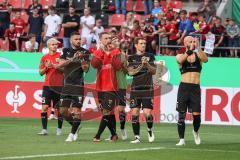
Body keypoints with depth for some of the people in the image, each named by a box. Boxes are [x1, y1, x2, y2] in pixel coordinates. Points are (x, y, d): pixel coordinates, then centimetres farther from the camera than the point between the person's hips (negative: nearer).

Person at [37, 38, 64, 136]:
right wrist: (46, 67, -9)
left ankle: (59, 129, 14)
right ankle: (44, 129, -7)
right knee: (44, 107, -8)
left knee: (58, 108, 2)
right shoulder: (44, 58, 10)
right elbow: (41, 72, 10)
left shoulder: (61, 56, 3)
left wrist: (54, 66, -16)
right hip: (47, 85, 2)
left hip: (58, 85, -2)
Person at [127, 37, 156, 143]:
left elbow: (154, 71, 2)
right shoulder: (131, 58, 8)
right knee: (134, 113, -2)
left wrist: (147, 65, -16)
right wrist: (141, 66, -15)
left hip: (147, 89, -1)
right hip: (135, 89, 1)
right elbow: (130, 72, -3)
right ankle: (137, 137, 6)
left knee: (147, 113, -11)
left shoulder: (150, 56, 7)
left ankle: (150, 130, 17)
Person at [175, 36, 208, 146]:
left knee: (196, 114, -5)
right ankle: (181, 139, 5)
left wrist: (198, 48, -22)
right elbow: (180, 60, -17)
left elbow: (205, 59, -12)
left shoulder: (198, 55, 10)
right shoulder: (180, 56, 7)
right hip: (184, 87, -1)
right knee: (181, 115, -2)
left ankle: (196, 131, 25)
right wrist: (190, 50, -27)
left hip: (195, 88, 1)